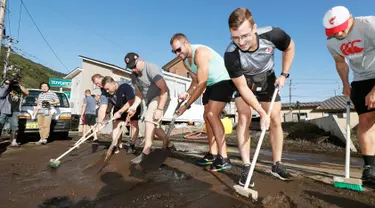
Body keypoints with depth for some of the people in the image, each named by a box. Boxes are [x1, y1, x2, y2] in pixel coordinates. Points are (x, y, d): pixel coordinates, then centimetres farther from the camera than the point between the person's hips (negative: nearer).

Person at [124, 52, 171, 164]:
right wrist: (134, 106, -11)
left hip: (161, 98, -9)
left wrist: (160, 109, -33)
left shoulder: (151, 68, -21)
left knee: (149, 119, -26)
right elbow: (139, 94, 9)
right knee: (154, 125, 14)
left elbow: (164, 89, -28)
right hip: (150, 100, 9)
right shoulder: (134, 75, 4)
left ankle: (146, 153, -27)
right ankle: (168, 144, 33)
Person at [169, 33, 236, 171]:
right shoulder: (185, 61, 4)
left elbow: (202, 84, -29)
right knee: (207, 116, 6)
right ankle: (213, 154, 15)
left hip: (224, 81, -10)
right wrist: (187, 93, -10)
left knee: (211, 114, -22)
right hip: (211, 85, 10)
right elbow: (195, 81, 11)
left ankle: (223, 158, -20)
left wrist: (187, 105, -28)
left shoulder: (200, 52, -26)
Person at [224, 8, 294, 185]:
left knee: (275, 120, 0)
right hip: (244, 82, -2)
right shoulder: (231, 55, -36)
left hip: (267, 79, 2)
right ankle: (246, 167, -9)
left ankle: (277, 165, 14)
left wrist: (284, 75, -12)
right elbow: (243, 88, -28)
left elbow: (289, 47, -7)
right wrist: (262, 112, -28)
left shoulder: (272, 34, -32)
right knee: (244, 119, -18)